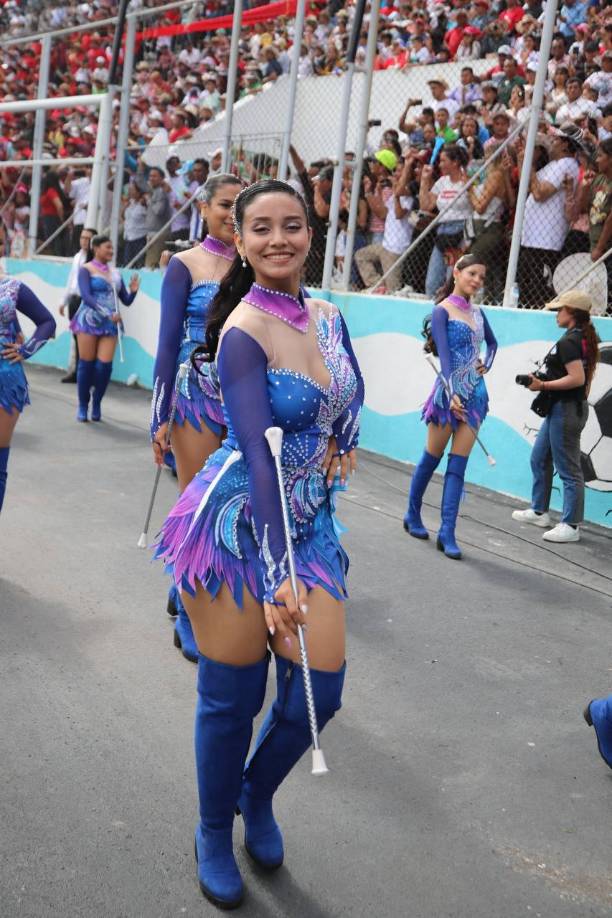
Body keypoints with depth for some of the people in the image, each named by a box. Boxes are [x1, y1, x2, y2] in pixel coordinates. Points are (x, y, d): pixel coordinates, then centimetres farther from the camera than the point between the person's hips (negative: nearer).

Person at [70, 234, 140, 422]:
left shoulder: (115, 273, 14)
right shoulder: (86, 269, 0)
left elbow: (126, 301, 15)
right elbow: (86, 296, -13)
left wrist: (133, 291, -7)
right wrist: (107, 313, -24)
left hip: (110, 325, 4)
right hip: (89, 321, -3)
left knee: (105, 365, -5)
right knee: (86, 365, 0)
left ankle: (97, 404, 13)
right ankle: (83, 406, 13)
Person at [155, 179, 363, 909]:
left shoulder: (328, 317, 5)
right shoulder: (243, 333, -16)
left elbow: (351, 396, 25)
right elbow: (258, 456, -24)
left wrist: (343, 445, 5)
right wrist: (276, 574, -29)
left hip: (310, 525, 6)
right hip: (237, 524, -6)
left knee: (319, 693, 4)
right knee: (232, 698, 5)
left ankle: (257, 797, 36)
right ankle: (214, 835, 32)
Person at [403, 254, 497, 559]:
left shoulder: (478, 312, 13)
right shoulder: (442, 311, -5)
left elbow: (492, 343, 31)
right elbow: (443, 354, -16)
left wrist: (487, 364, 12)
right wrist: (452, 393, -25)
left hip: (475, 393, 5)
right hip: (449, 391, -5)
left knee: (458, 465, 1)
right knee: (432, 457, 6)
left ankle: (447, 532, 0)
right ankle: (413, 515, 25)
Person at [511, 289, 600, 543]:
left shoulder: (568, 342, -19)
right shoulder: (585, 339, 11)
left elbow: (577, 378, -25)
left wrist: (543, 385, -19)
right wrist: (544, 381, 14)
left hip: (565, 410, -11)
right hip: (568, 407, 11)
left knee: (568, 469, -3)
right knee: (539, 459, 20)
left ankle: (571, 526, 3)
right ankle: (539, 511, 31)